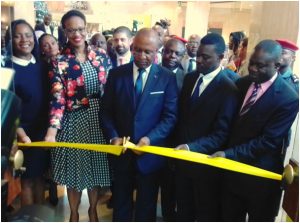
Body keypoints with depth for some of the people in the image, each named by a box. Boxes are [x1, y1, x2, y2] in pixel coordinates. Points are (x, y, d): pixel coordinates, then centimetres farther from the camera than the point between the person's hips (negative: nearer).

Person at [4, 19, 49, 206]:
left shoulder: (40, 65, 4)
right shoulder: (8, 68, -11)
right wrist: (21, 134, -21)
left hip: (44, 130, 5)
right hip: (25, 132, -5)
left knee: (40, 176, 16)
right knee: (27, 179, 8)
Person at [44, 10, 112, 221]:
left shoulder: (101, 56, 3)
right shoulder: (60, 62, -5)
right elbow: (57, 98, -14)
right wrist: (52, 129, -27)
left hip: (100, 120, 3)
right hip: (74, 123, -2)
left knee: (96, 170, 15)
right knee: (75, 172, 10)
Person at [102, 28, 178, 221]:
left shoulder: (167, 78, -6)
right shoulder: (116, 74, -1)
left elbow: (170, 116, -8)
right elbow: (107, 111, 2)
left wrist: (150, 139, -20)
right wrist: (113, 137, -13)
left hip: (150, 151, -1)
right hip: (121, 150, 2)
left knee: (147, 203, 18)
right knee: (121, 200, 19)